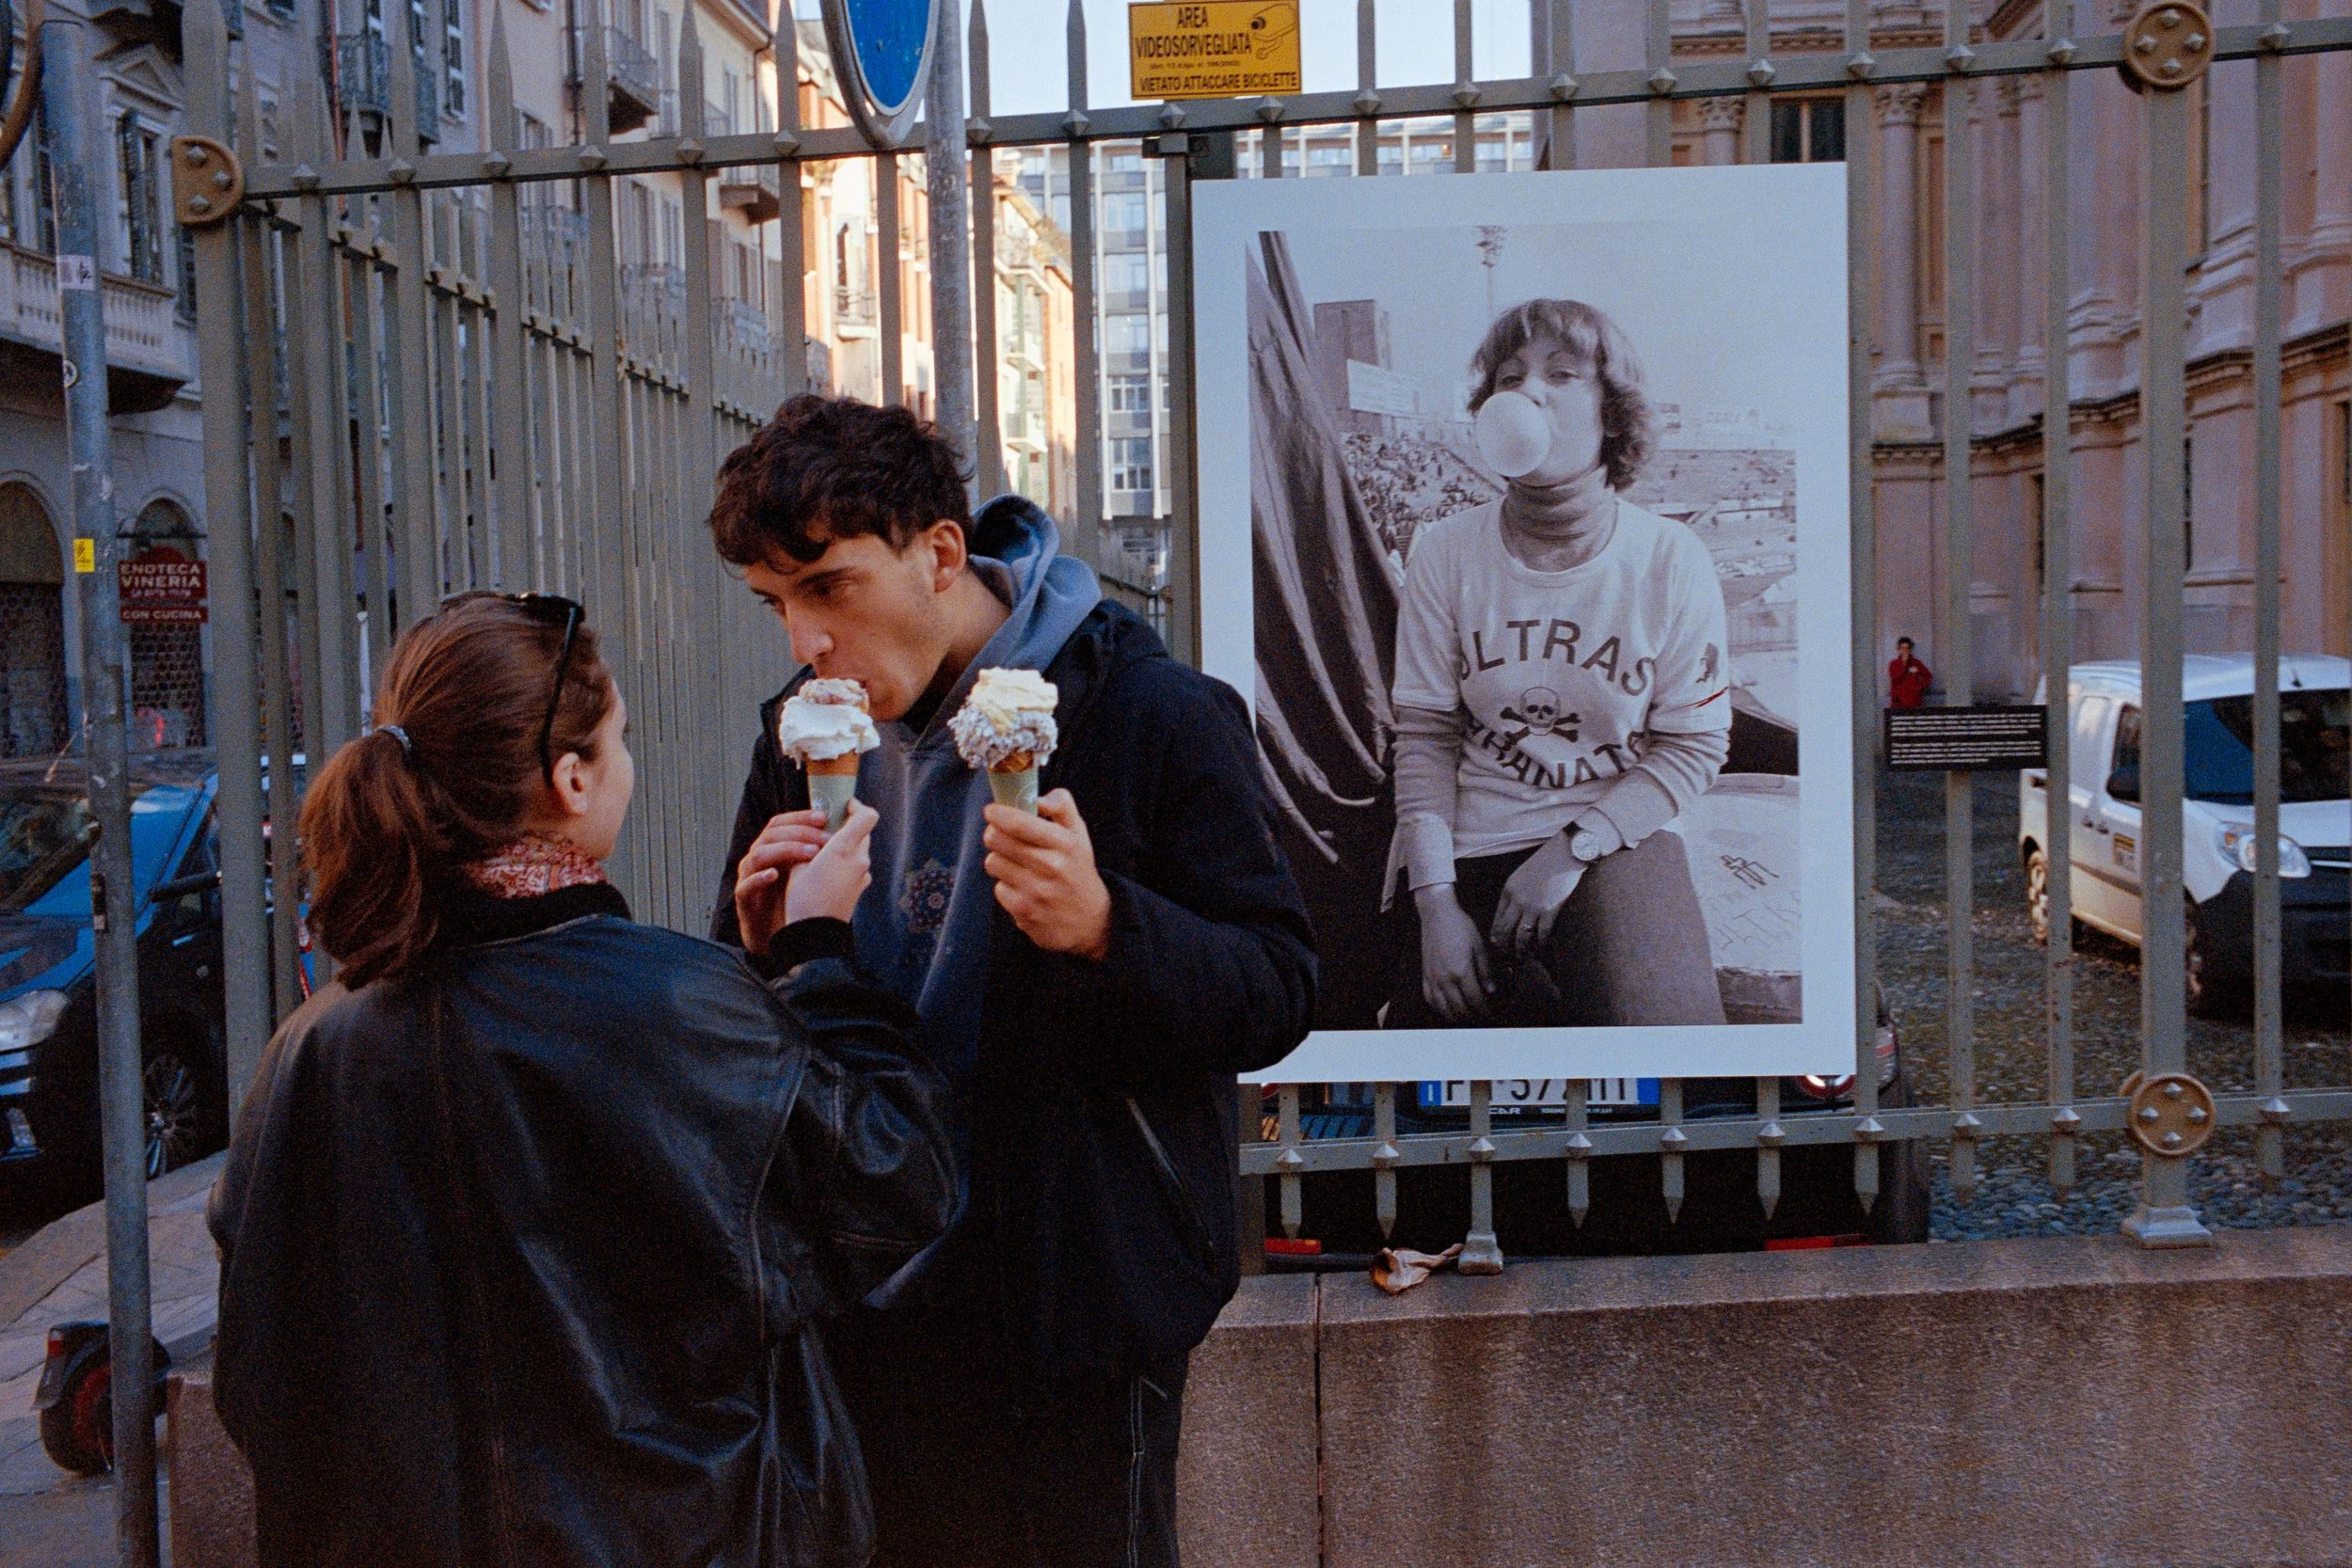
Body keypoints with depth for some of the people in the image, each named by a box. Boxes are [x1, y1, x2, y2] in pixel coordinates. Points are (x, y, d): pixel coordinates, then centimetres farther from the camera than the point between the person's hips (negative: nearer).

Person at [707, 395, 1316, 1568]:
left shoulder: (1154, 714, -10)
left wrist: (1106, 927, -30)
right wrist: (765, 945, -8)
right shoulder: (801, 739, 6)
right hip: (866, 1308, 5)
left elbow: (1278, 996, -12)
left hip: (1077, 1304, -5)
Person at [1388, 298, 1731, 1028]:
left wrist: (1571, 849, -15)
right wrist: (1435, 905, -12)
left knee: (1652, 1011, -25)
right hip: (1466, 846, 1)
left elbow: (1696, 746, -3)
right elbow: (1425, 737, -3)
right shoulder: (1445, 551, -4)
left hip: (1614, 842, -1)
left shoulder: (1671, 561, -6)